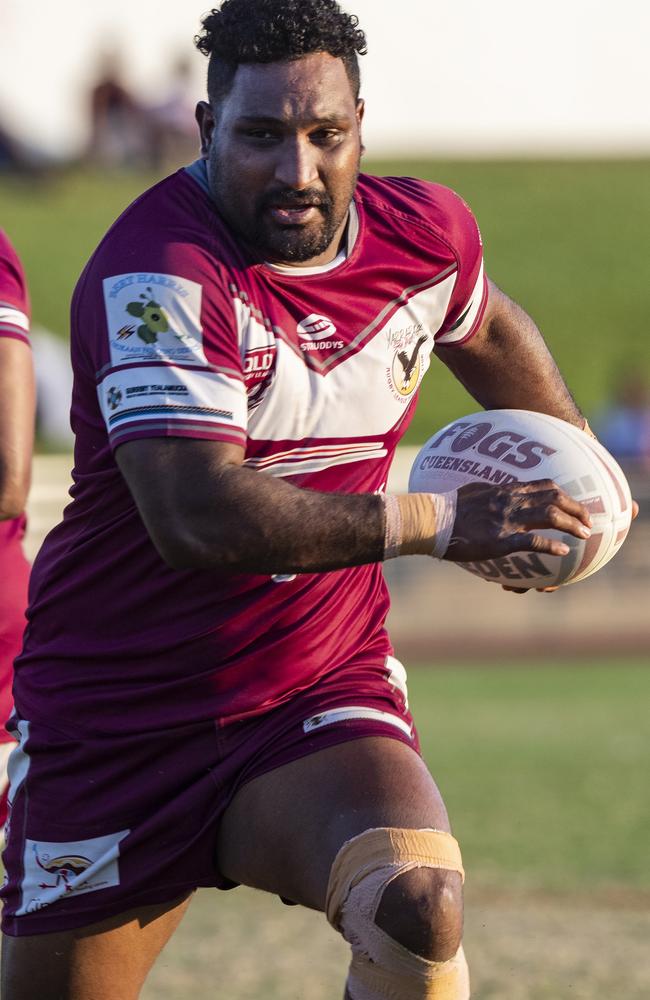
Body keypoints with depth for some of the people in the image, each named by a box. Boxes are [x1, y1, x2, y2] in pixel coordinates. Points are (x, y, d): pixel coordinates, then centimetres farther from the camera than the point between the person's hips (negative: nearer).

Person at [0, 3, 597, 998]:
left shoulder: (427, 232, -1)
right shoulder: (160, 273, -21)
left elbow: (487, 331, 26)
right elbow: (194, 520, -32)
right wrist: (436, 522, -28)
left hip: (324, 695, 3)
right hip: (119, 719, -3)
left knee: (419, 905, -28)